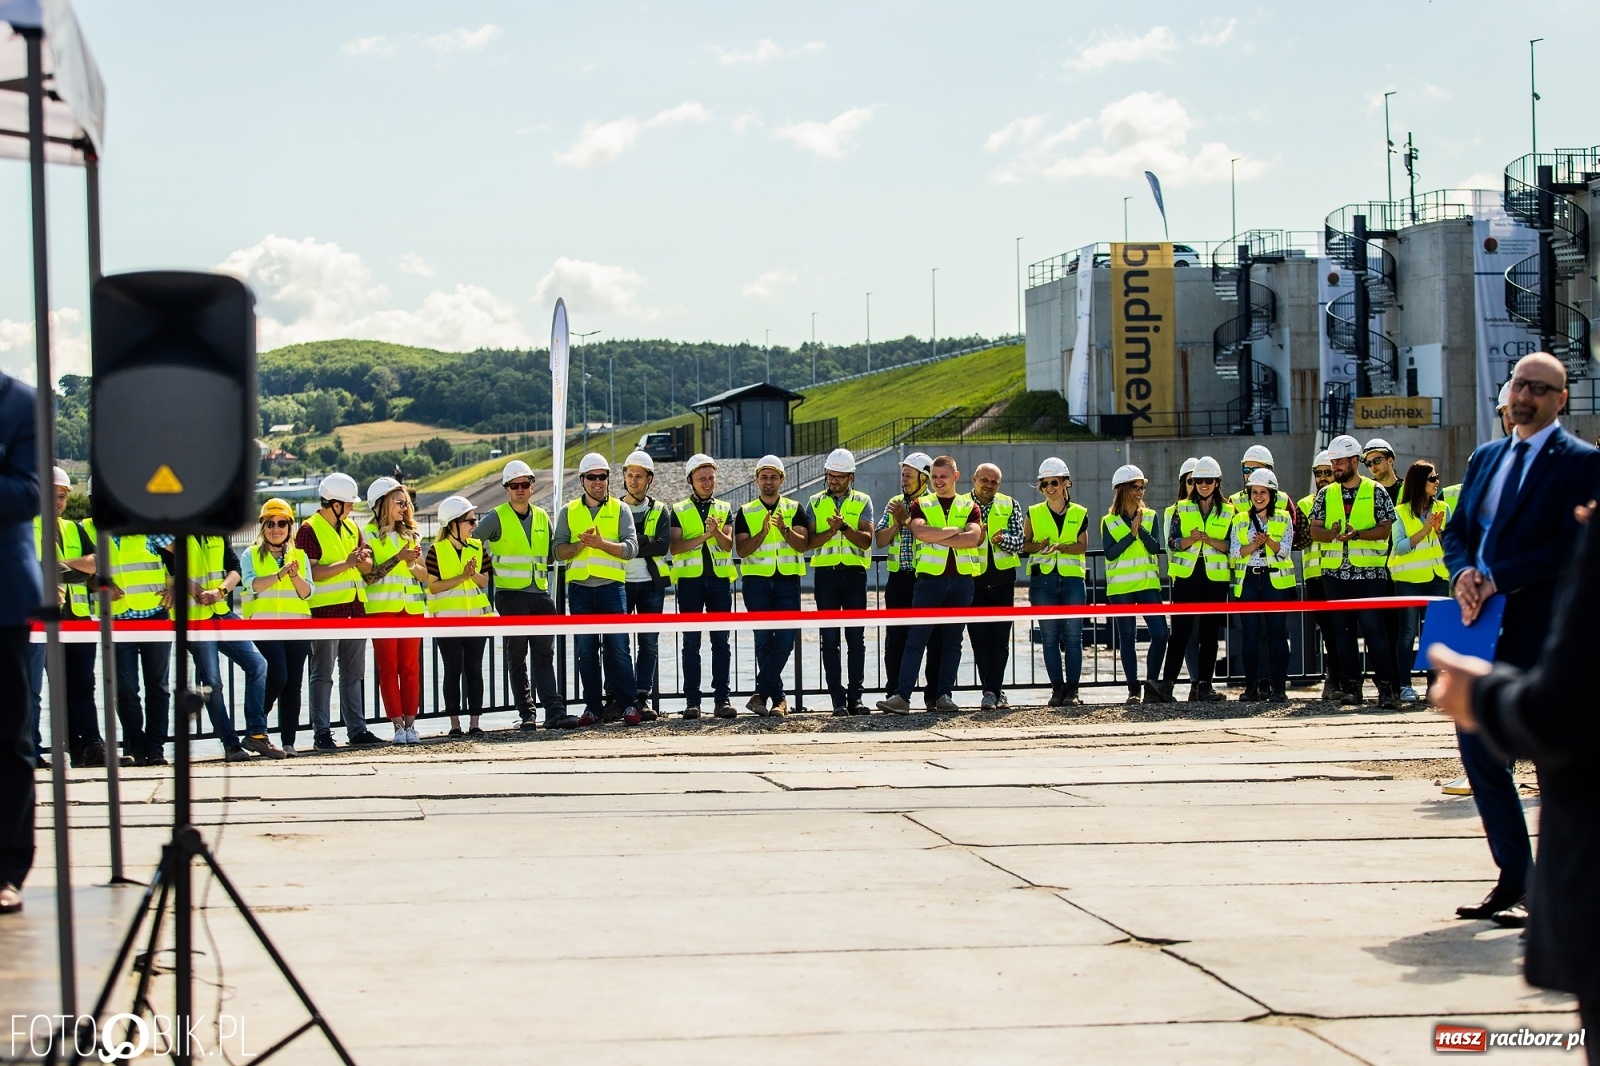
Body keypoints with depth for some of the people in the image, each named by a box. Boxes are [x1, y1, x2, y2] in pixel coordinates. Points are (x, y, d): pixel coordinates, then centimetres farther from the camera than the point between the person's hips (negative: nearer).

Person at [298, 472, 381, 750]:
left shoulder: (351, 527, 16)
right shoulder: (309, 529, -6)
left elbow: (367, 567, 15)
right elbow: (312, 572, -15)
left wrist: (362, 558, -8)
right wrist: (346, 563, -20)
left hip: (355, 607, 7)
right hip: (325, 609, -7)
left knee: (354, 673, 10)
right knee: (323, 674, -3)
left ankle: (356, 728, 15)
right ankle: (322, 733, -2)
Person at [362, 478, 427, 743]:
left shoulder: (411, 535, 16)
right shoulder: (368, 535, 2)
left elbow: (424, 576, 13)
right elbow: (368, 575, -9)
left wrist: (413, 563, -7)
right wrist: (398, 558, -14)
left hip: (411, 607, 4)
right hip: (382, 608, -4)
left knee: (411, 667, 0)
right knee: (388, 668, -3)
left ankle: (410, 724, 1)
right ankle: (398, 725, -2)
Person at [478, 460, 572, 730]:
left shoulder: (542, 517, 13)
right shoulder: (496, 518, -1)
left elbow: (551, 553, 24)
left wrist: (539, 565, 7)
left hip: (540, 594, 3)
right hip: (510, 596, -3)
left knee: (545, 655, -3)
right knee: (517, 657, 3)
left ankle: (554, 711, -9)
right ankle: (526, 714, 6)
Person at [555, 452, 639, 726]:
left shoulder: (620, 509, 7)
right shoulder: (568, 512, 12)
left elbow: (631, 547, -3)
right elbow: (559, 550, 5)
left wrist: (602, 543, -18)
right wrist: (580, 544, -14)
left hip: (611, 586, -2)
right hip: (580, 588, 2)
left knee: (618, 647, -6)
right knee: (585, 650, 3)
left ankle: (626, 704, 0)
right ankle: (593, 707, 9)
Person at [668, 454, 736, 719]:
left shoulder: (724, 509, 12)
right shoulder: (679, 511, 7)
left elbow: (728, 545, 0)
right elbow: (674, 546, -5)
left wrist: (717, 532, -21)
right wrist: (703, 536, -16)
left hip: (719, 578, 1)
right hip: (689, 579, -1)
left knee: (721, 641, 0)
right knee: (691, 642, -1)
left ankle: (722, 698, 2)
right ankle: (692, 700, 1)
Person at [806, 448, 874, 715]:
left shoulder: (862, 502, 8)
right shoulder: (816, 503, 10)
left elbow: (866, 540, -5)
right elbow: (809, 542, 0)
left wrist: (844, 527, -21)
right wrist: (832, 530, -16)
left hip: (854, 573, 0)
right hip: (825, 573, 0)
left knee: (856, 638, -1)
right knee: (829, 638, -2)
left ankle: (855, 696, 2)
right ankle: (838, 699, -2)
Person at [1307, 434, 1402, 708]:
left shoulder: (1376, 492, 3)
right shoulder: (1326, 494, 12)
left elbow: (1384, 529, -4)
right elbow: (1315, 531, 6)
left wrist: (1356, 534, -20)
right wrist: (1332, 534, -16)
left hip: (1369, 573, -4)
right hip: (1335, 573, 4)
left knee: (1373, 628, -10)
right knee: (1343, 629, 6)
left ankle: (1387, 686, -8)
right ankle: (1350, 686, 11)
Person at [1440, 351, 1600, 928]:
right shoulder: (1485, 458, 17)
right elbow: (1455, 530, 16)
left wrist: (1496, 579, -19)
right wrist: (1463, 572, -6)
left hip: (1543, 631, -7)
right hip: (1485, 626, 7)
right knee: (1477, 745, 7)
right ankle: (1514, 879, 18)